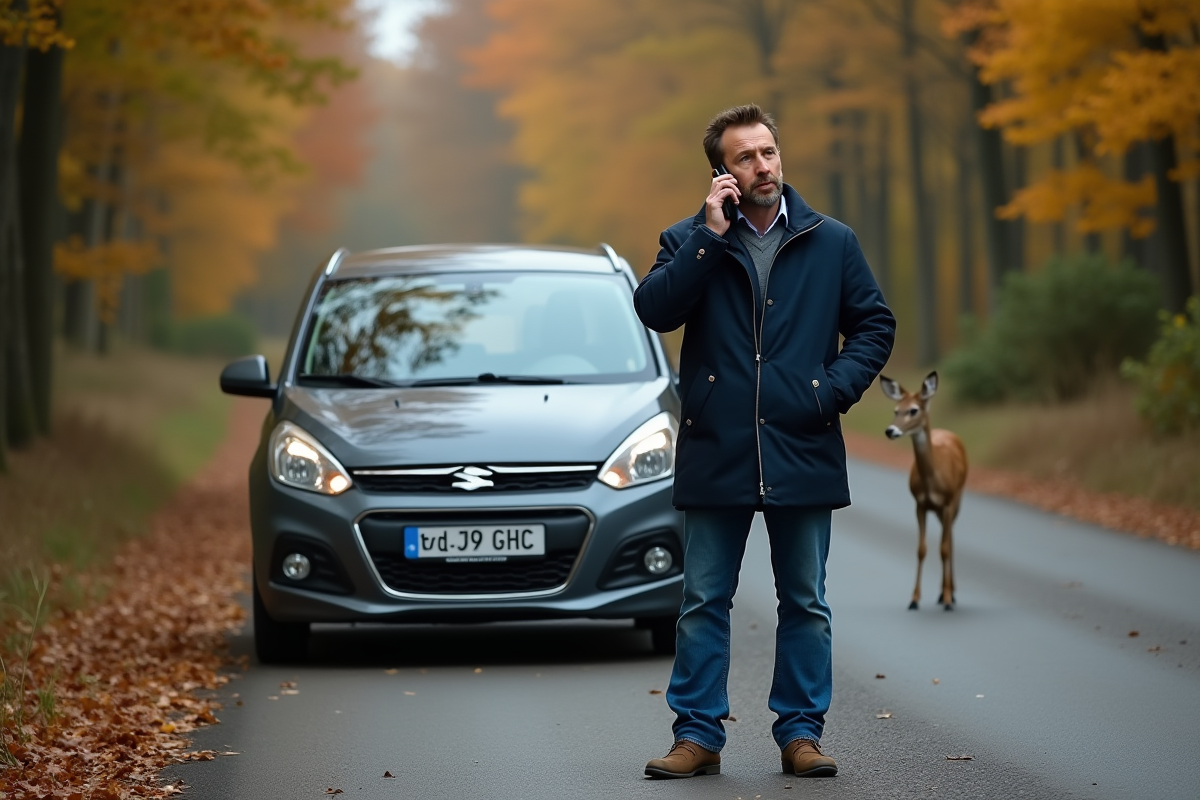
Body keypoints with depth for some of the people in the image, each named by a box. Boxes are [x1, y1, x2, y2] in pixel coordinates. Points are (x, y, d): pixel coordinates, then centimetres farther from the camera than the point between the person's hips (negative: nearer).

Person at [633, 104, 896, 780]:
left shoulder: (831, 242, 6)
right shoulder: (690, 242, 5)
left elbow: (875, 325, 10)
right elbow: (654, 309, -12)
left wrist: (837, 388, -6)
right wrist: (712, 234, -14)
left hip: (803, 450, 1)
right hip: (716, 451, -1)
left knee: (806, 603, 7)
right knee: (704, 602, 4)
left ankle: (801, 732, 15)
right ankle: (699, 734, 11)